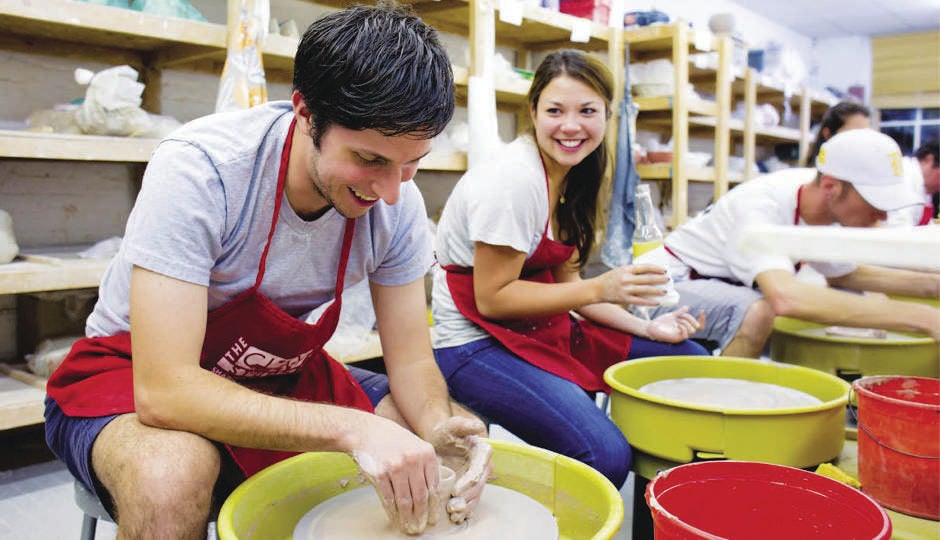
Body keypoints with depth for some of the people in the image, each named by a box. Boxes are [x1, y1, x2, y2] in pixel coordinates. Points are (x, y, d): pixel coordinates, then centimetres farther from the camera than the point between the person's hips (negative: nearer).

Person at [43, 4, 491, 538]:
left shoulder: (400, 203, -15)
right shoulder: (199, 169, -31)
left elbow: (412, 360, -8)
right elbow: (164, 391, -35)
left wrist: (439, 427, -30)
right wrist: (350, 427, -43)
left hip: (279, 372, 4)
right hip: (137, 372, -3)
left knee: (466, 438, -14)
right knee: (171, 476, -37)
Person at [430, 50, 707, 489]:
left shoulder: (570, 175, 7)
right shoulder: (514, 179, -20)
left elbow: (563, 280, 11)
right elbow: (492, 298, -20)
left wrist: (645, 328, 2)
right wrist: (599, 288, -22)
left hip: (542, 329, 9)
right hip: (476, 344, -9)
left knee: (689, 358, 8)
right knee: (605, 454, -28)